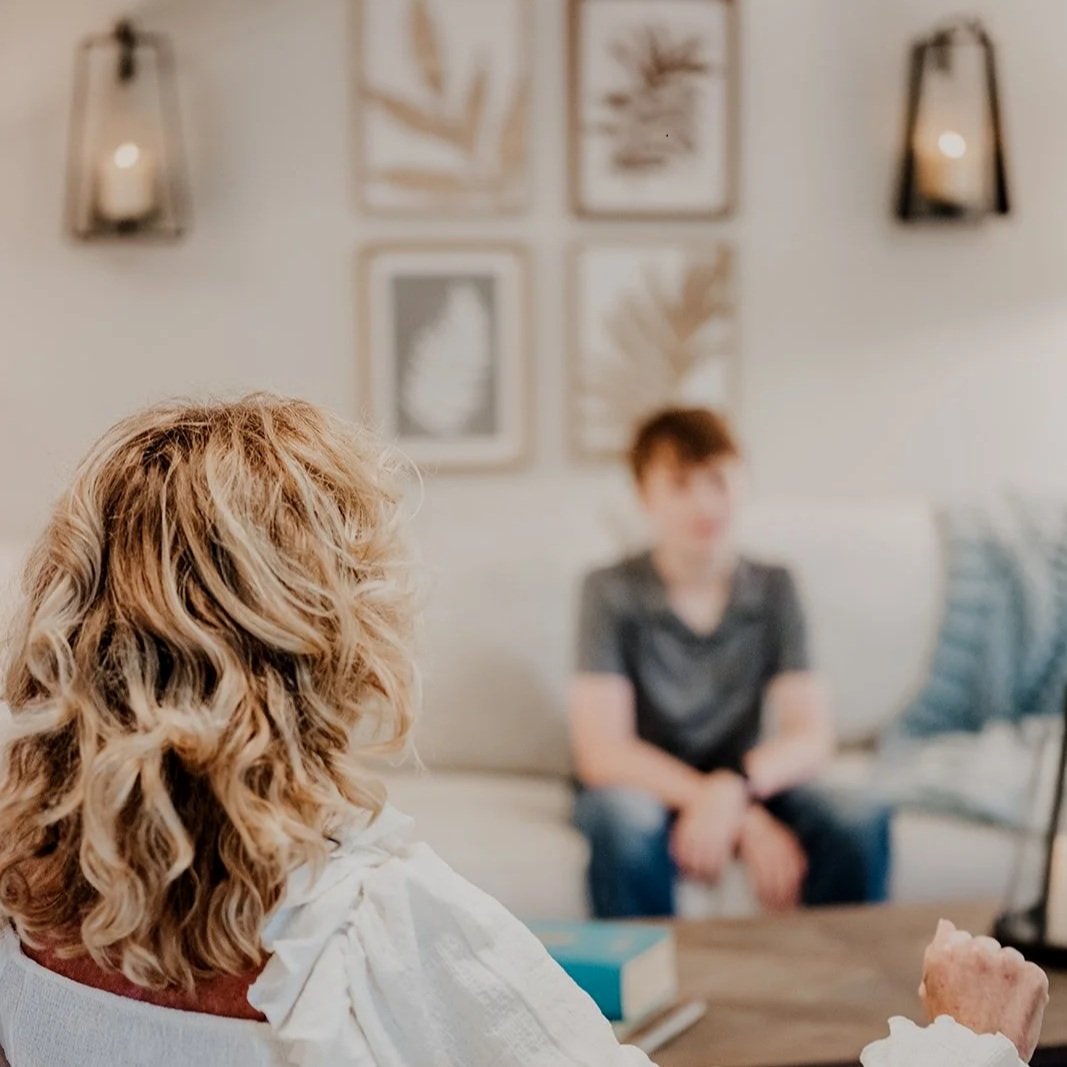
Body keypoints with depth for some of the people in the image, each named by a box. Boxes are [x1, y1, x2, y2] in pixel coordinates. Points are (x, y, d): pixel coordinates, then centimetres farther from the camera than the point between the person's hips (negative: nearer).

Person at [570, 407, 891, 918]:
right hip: (644, 787, -2)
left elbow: (811, 737, -9)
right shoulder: (612, 590, -11)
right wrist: (747, 821, -29)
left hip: (747, 785, 3)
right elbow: (601, 752, -19)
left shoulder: (772, 589, -2)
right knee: (623, 816, -37)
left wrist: (732, 789, -32)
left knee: (858, 819, -25)